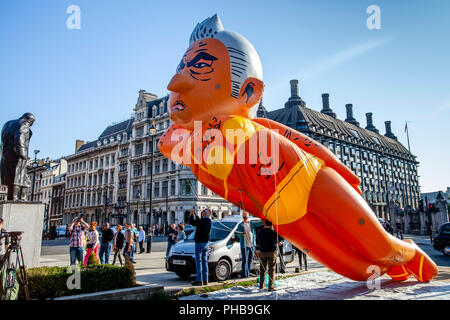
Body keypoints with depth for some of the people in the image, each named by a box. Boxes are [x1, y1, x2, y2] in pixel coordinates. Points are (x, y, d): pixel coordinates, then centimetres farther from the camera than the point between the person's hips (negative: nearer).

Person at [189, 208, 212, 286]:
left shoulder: (203, 221, -17)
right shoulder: (208, 221, 9)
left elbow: (191, 222, -15)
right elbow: (198, 221, 25)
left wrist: (191, 214, 0)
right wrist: (194, 214, 29)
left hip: (200, 242, -8)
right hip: (206, 242, 8)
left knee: (198, 261, -5)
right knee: (204, 261, 11)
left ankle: (199, 280, -5)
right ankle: (205, 280, 13)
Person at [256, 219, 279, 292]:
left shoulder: (259, 231, 1)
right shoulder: (273, 232, -14)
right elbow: (276, 242, 1)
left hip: (262, 252, 4)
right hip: (271, 252, -4)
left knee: (262, 269, 15)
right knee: (271, 269, 2)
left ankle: (261, 285, 21)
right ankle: (271, 287, 0)